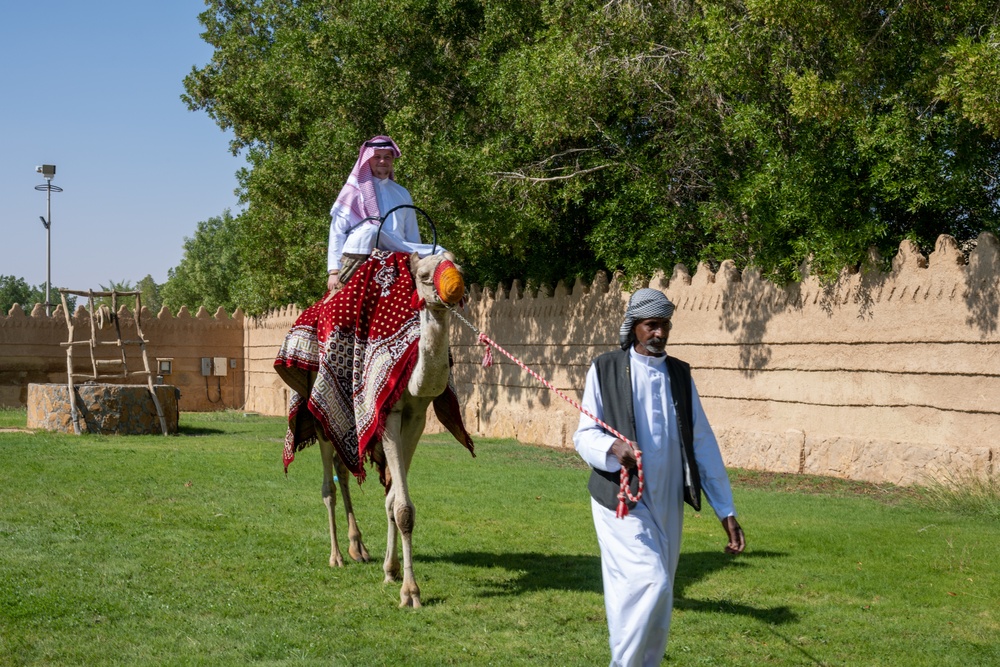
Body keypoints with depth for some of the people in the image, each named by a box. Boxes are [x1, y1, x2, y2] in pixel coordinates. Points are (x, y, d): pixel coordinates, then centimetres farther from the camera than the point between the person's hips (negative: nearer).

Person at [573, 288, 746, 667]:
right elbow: (584, 434, -2)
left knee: (657, 605, 8)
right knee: (650, 582, -20)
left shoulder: (679, 375, 11)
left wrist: (726, 510, 6)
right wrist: (612, 447, -26)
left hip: (667, 502, 4)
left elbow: (702, 444, 9)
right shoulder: (605, 369, 0)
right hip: (622, 500, -4)